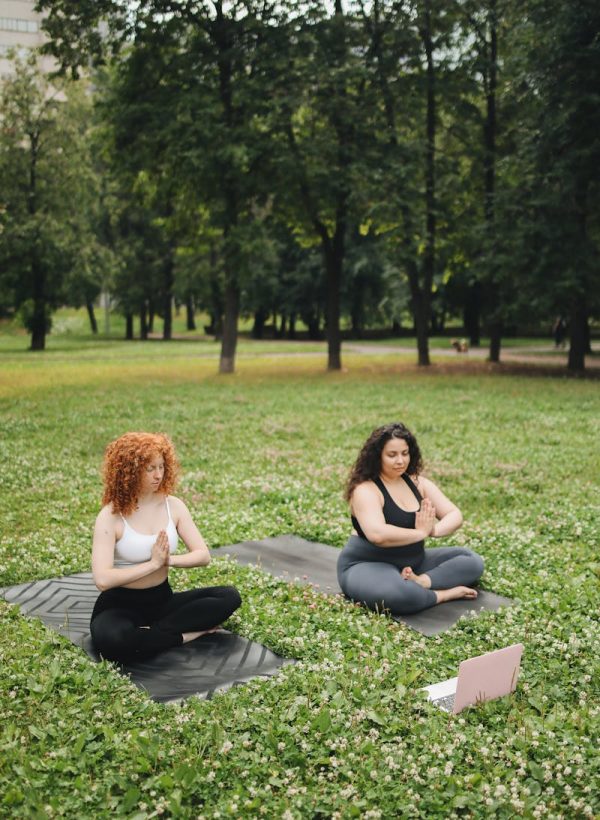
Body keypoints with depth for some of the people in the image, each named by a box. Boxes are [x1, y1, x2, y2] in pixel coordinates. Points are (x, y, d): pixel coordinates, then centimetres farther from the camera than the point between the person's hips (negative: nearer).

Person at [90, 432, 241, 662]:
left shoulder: (173, 506, 0)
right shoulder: (110, 517, -15)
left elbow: (203, 555, -2)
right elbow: (103, 580, -25)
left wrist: (169, 559, -21)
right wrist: (153, 563, -20)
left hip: (162, 599, 5)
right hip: (121, 605, -5)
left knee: (229, 597, -14)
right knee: (111, 638, -40)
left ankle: (150, 632, -19)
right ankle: (185, 635, -18)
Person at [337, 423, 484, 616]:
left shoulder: (417, 482, 5)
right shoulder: (365, 490, -16)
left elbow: (455, 515, 0)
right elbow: (377, 534, -34)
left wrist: (433, 530, -23)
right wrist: (421, 533, -23)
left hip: (412, 563, 8)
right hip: (367, 566, -7)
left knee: (473, 561, -2)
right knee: (397, 594, -41)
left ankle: (420, 581, -21)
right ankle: (445, 594, -15)